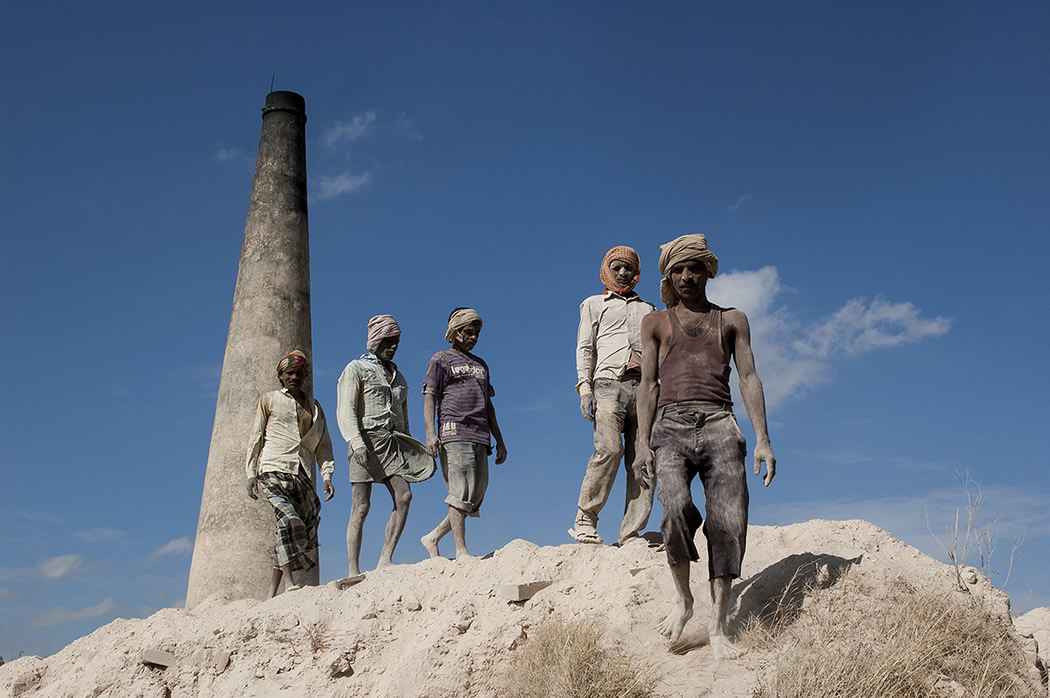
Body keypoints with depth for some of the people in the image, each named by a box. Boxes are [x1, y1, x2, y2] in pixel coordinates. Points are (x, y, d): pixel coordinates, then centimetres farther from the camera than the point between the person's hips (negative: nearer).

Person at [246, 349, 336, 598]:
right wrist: (251, 474, 3)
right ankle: (289, 583, -27)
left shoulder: (314, 407, 22)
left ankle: (272, 593, 1)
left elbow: (323, 445, 19)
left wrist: (327, 476, 6)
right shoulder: (269, 400, 13)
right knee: (289, 520, -26)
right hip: (273, 470, -4)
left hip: (302, 475, 4)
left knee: (306, 532, -5)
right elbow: (256, 438, 11)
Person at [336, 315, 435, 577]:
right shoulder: (355, 369, 5)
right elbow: (345, 411, -6)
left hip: (392, 442, 6)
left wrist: (411, 453, 21)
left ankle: (385, 560, -12)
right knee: (361, 506, -8)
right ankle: (353, 571, -5)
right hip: (366, 440, -6)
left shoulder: (398, 377, 25)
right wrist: (357, 444, -20)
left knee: (404, 496, -14)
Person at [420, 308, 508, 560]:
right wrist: (430, 432, -15)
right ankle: (461, 551, -11)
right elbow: (430, 398, 0)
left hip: (480, 437, 6)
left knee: (476, 497, 1)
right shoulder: (441, 360, 10)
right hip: (454, 433, -6)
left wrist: (500, 442, 20)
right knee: (461, 493, -12)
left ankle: (432, 538, 12)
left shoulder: (481, 365, 28)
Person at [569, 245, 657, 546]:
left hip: (643, 387, 3)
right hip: (609, 384, -3)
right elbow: (585, 348, 12)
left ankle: (631, 535, -8)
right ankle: (585, 520, -12)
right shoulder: (594, 304, 22)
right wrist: (585, 388, -2)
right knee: (609, 448, -23)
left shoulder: (648, 309, 30)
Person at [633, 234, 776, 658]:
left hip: (719, 426, 1)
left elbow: (749, 378, 12)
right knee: (677, 509, -26)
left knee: (729, 522, -13)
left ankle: (718, 627, -7)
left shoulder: (732, 319, 21)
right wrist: (643, 443, 0)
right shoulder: (656, 323, 21)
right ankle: (682, 598, -5)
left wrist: (763, 440, 0)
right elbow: (648, 384, 13)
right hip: (671, 425, -1)